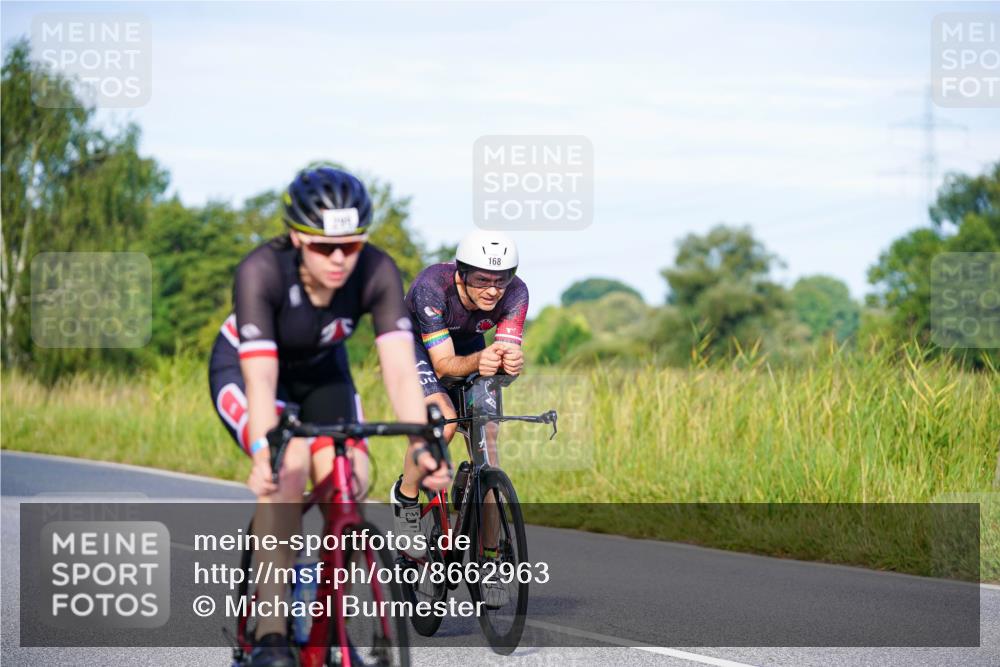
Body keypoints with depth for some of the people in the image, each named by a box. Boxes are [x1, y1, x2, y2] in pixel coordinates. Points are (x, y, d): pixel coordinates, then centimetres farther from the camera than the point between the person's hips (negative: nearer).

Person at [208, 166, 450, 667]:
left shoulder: (377, 273, -29)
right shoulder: (261, 271, -36)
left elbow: (400, 367, -36)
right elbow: (261, 376, -43)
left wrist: (421, 445, -51)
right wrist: (263, 451, -59)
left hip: (321, 371, 3)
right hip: (242, 366, -3)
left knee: (345, 479, -20)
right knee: (288, 466, -31)